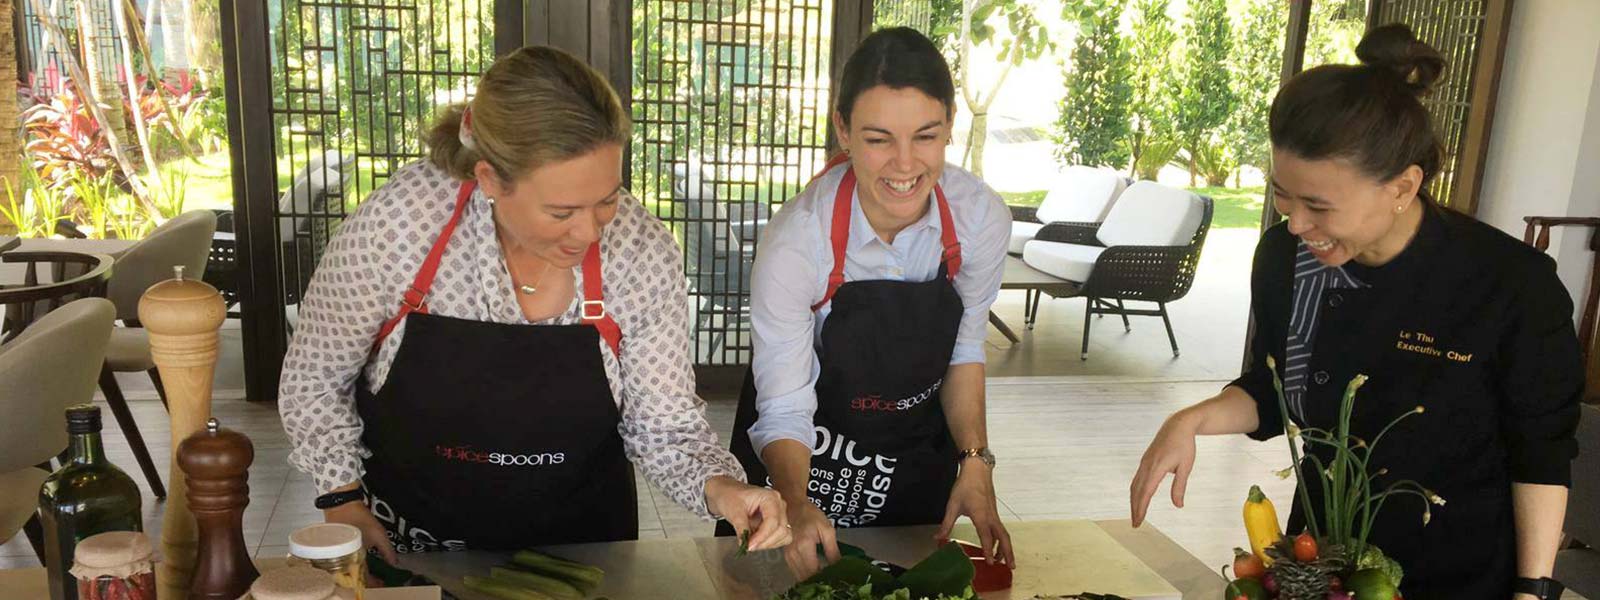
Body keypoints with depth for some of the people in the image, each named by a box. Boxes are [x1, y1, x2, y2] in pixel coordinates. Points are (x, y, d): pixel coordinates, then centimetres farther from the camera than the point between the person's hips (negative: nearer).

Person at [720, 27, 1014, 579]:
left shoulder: (982, 217, -20)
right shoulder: (795, 242, -30)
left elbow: (964, 347, -4)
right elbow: (783, 411, -25)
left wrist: (975, 461, -13)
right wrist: (798, 506, -42)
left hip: (917, 460, 3)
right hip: (807, 458, -3)